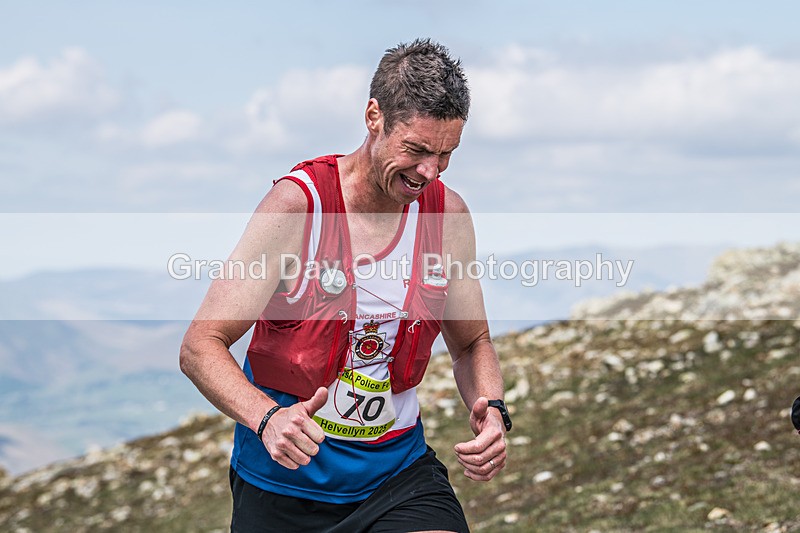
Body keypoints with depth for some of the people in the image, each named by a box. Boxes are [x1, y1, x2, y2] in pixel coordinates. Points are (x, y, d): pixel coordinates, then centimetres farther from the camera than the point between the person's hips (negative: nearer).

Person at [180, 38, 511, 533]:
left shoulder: (448, 213, -1)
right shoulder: (296, 204, -14)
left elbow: (472, 343, 13)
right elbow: (200, 346, -15)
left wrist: (492, 412, -9)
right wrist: (267, 418, -33)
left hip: (399, 472, 3)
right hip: (284, 480, -2)